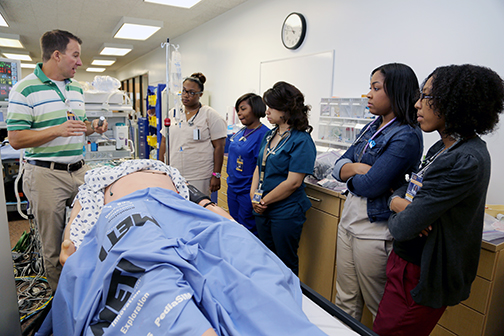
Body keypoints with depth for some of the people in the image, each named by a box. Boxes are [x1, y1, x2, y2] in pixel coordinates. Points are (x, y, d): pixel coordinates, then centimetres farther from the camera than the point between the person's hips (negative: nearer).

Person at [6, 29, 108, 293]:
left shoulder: (76, 89, 14)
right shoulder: (24, 89, -7)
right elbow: (16, 139, -10)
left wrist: (92, 128, 2)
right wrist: (58, 130, -21)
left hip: (80, 170, 6)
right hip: (46, 174, -6)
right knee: (53, 246, 5)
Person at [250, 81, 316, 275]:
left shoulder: (301, 141, -16)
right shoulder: (271, 135, 8)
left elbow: (293, 182, -21)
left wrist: (265, 201, -13)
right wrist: (254, 196, -1)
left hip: (286, 212, -8)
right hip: (263, 210, 8)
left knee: (286, 263, 9)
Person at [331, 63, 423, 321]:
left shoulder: (406, 136, -15)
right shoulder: (373, 127, 10)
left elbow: (371, 186, -22)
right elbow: (339, 166, 6)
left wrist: (349, 173, -3)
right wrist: (357, 167, -15)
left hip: (374, 230, -7)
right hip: (348, 221, 8)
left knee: (381, 310, 12)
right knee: (345, 301, 19)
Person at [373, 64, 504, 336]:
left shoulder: (467, 161, -24)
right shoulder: (442, 148, 6)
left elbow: (404, 229, -28)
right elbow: (406, 189, 11)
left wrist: (396, 219, -5)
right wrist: (397, 201, -13)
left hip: (420, 274, -8)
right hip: (405, 259, 8)